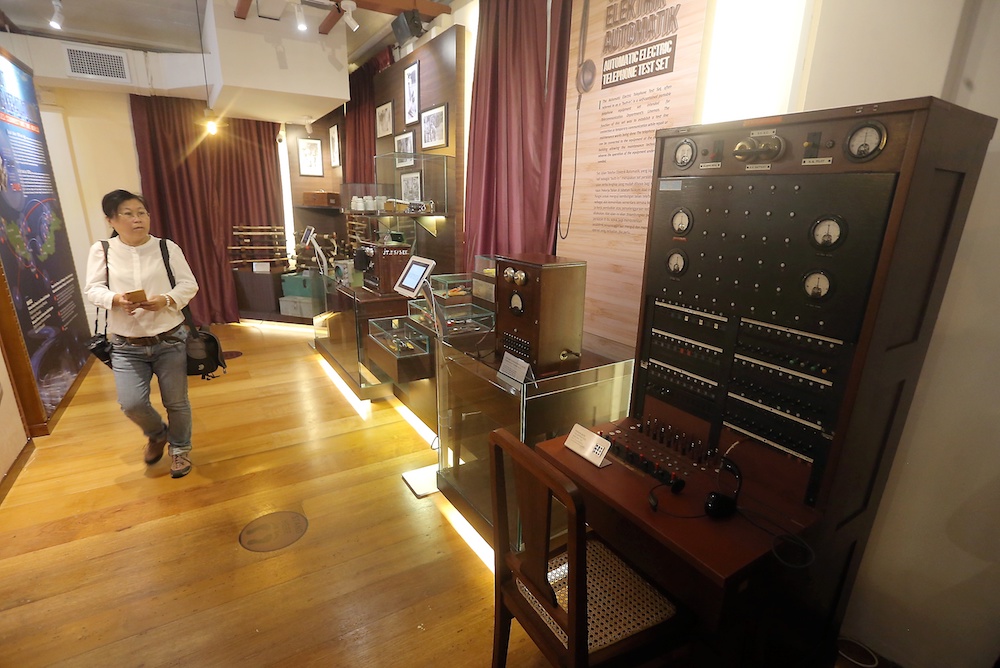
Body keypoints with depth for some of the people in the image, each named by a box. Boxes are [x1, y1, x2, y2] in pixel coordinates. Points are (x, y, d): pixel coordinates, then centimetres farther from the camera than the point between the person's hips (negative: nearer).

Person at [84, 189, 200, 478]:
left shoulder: (167, 247, -1)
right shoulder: (102, 250, 1)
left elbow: (189, 284, -2)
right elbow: (93, 289, -1)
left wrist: (166, 300, -21)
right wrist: (116, 299, -23)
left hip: (170, 340, -1)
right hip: (126, 345, 1)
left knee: (176, 401, 7)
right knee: (131, 404, -7)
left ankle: (180, 448, 33)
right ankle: (157, 434, 28)